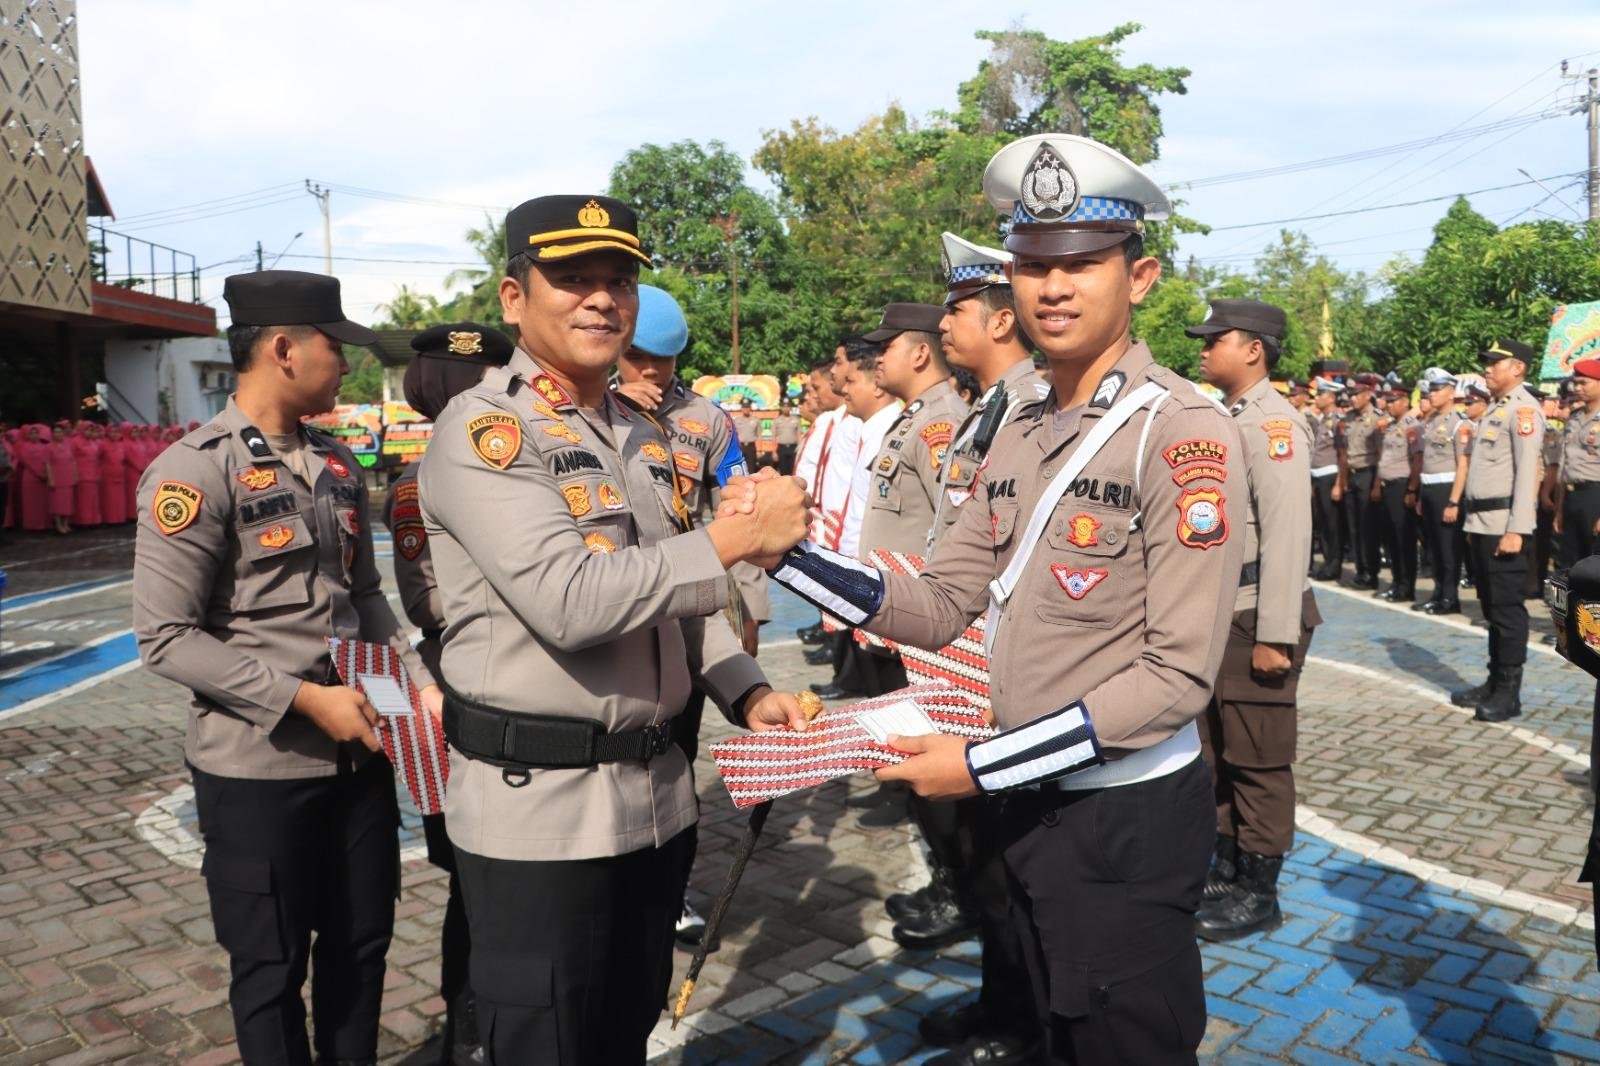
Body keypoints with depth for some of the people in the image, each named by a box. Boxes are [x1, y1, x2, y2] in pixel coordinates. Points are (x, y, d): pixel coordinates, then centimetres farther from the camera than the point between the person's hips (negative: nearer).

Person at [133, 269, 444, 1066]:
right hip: (259, 768, -6)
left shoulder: (337, 465, 7)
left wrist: (420, 683, 0)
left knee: (362, 944, 19)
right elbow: (166, 639, -17)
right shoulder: (195, 471, -14)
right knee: (272, 968, 11)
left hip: (360, 753, 6)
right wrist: (306, 699, -20)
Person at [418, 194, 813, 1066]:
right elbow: (569, 600, -25)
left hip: (656, 790, 7)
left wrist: (747, 694, 1)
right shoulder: (481, 429, -12)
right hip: (537, 803, -7)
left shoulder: (644, 437, 13)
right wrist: (737, 537, -19)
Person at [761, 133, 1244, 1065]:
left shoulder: (1186, 431, -17)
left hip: (1129, 819, -7)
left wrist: (983, 765, -22)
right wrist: (781, 550, -9)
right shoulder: (1020, 437, 6)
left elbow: (1179, 675, -21)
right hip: (1035, 805, 7)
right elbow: (942, 607, 3)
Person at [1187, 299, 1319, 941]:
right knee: (1215, 748, 17)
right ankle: (1227, 870, 32)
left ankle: (1258, 894, 17)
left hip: (1257, 615, -9)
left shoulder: (1272, 422, -15)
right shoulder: (1225, 417, 12)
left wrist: (1275, 636, -21)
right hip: (1217, 612, 9)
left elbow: (1287, 534, -21)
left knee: (1258, 759, 3)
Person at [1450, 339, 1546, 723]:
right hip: (1482, 523, 9)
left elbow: (1528, 472, -18)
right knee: (1491, 606, 14)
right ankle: (1495, 682, 23)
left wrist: (1516, 530, -22)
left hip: (1504, 525, -9)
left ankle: (1509, 693, 4)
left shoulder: (1523, 409, -10)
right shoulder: (1495, 408, 18)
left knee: (1507, 608, -3)